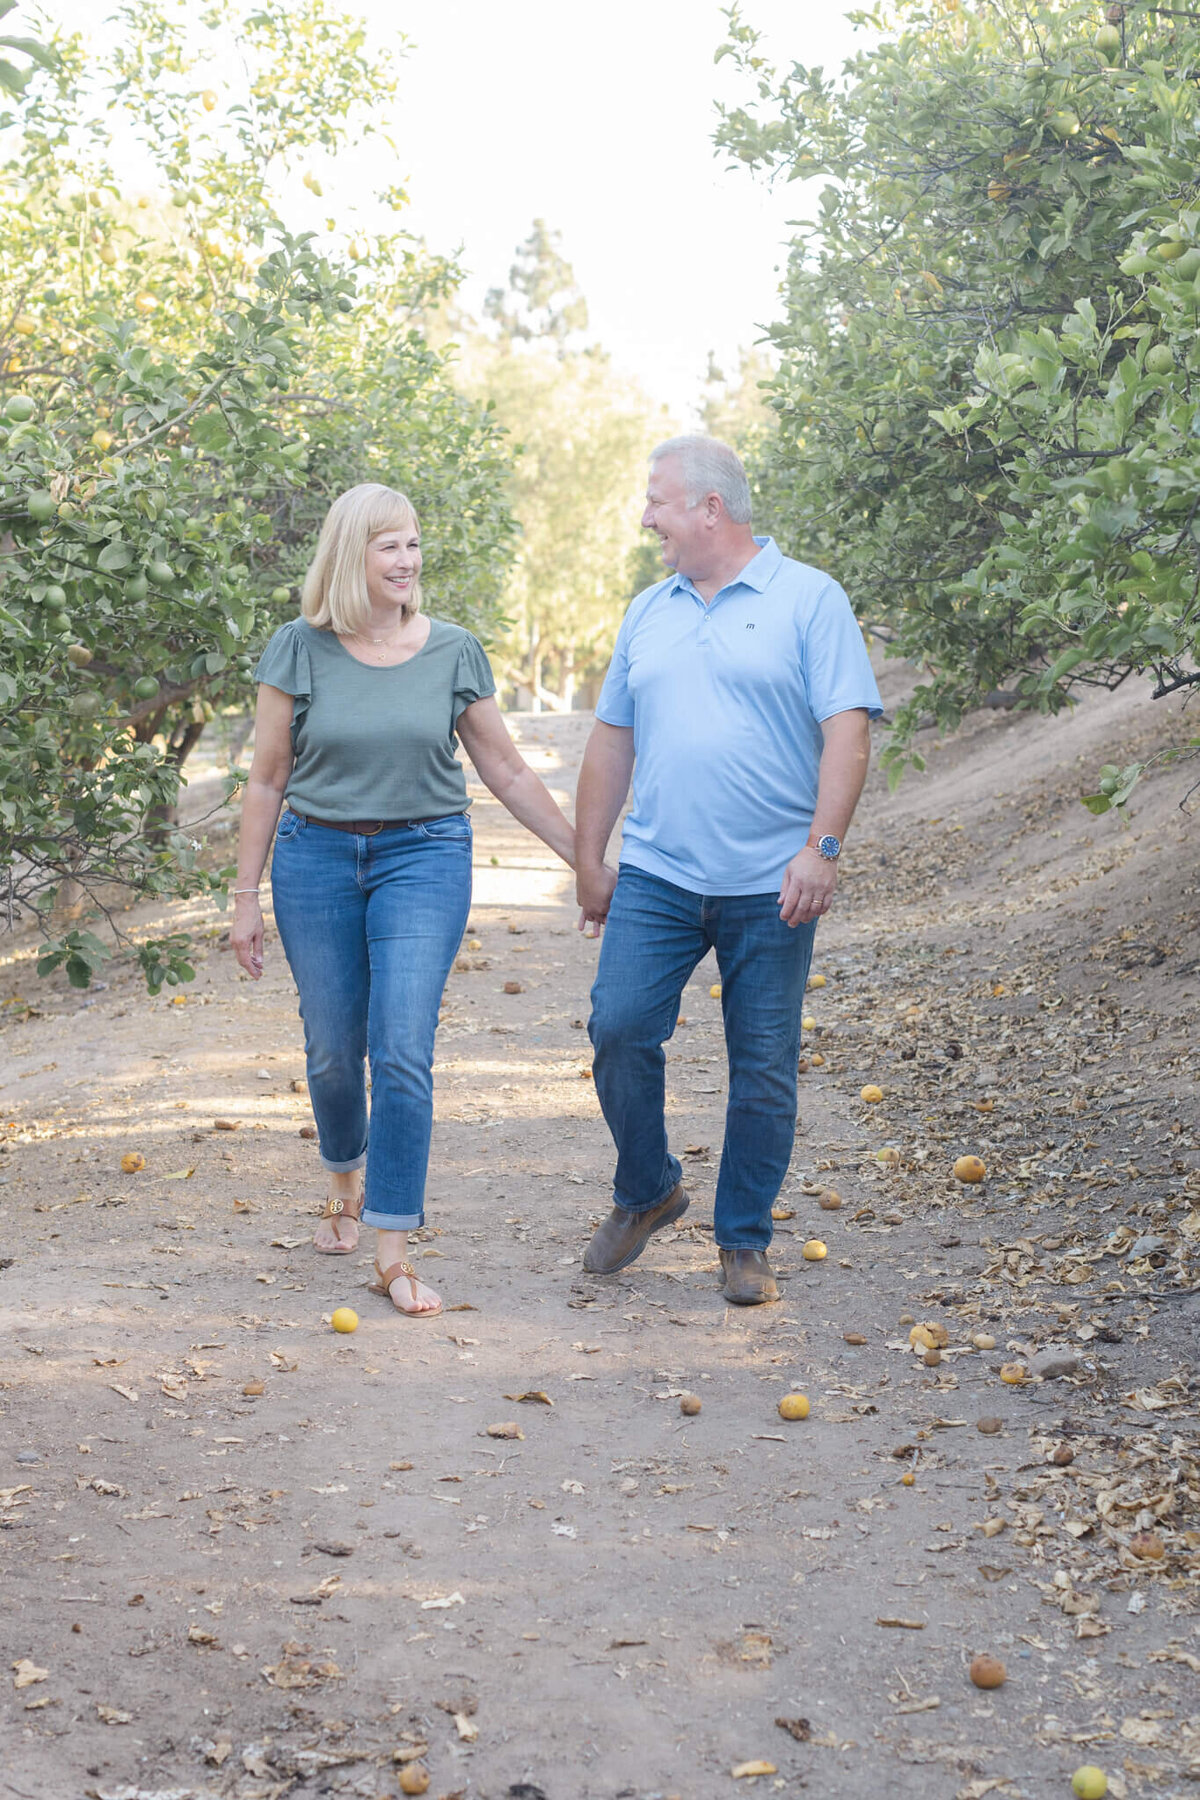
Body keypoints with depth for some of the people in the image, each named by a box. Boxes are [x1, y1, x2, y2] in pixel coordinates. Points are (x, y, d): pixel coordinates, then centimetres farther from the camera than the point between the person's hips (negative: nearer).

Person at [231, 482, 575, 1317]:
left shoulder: (454, 652, 1)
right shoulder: (299, 650, -2)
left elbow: (508, 773, 8)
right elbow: (267, 780, 4)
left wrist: (586, 857, 7)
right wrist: (246, 896, 3)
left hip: (424, 854, 0)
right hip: (316, 855, 1)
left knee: (403, 1052, -10)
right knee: (333, 1050, 9)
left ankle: (393, 1252, -5)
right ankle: (346, 1179, 40)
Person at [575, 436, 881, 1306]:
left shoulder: (809, 599, -2)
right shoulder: (649, 611, 14)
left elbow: (848, 729, -8)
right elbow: (612, 738, 17)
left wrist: (822, 846, -18)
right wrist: (590, 860, 14)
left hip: (770, 885, -4)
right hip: (657, 876, 4)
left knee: (764, 1069, 2)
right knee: (619, 1029, -7)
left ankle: (745, 1242, 16)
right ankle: (647, 1190, 17)